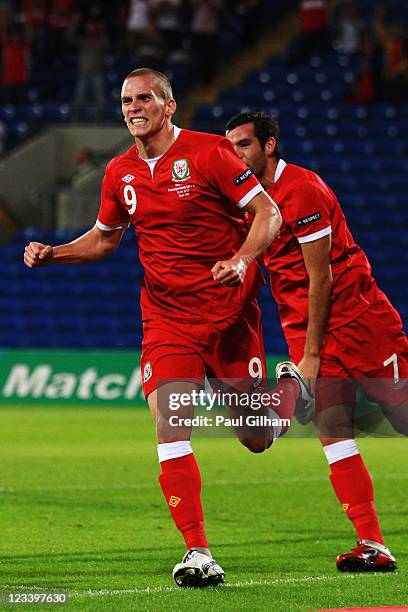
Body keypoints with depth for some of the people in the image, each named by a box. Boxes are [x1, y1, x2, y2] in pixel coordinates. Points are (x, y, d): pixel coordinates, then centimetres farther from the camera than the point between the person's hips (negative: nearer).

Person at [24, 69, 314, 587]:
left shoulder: (208, 152, -10)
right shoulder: (120, 173, 6)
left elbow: (269, 212, -9)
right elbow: (103, 238, 22)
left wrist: (241, 260, -25)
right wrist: (52, 254, 6)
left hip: (228, 309, -3)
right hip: (166, 318, 3)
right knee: (169, 427, -15)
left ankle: (291, 384, 39)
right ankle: (197, 554, -13)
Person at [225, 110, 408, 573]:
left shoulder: (301, 189, -14)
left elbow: (320, 278, -15)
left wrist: (311, 353, -14)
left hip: (354, 317, -7)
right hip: (307, 330, 7)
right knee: (332, 432, -5)